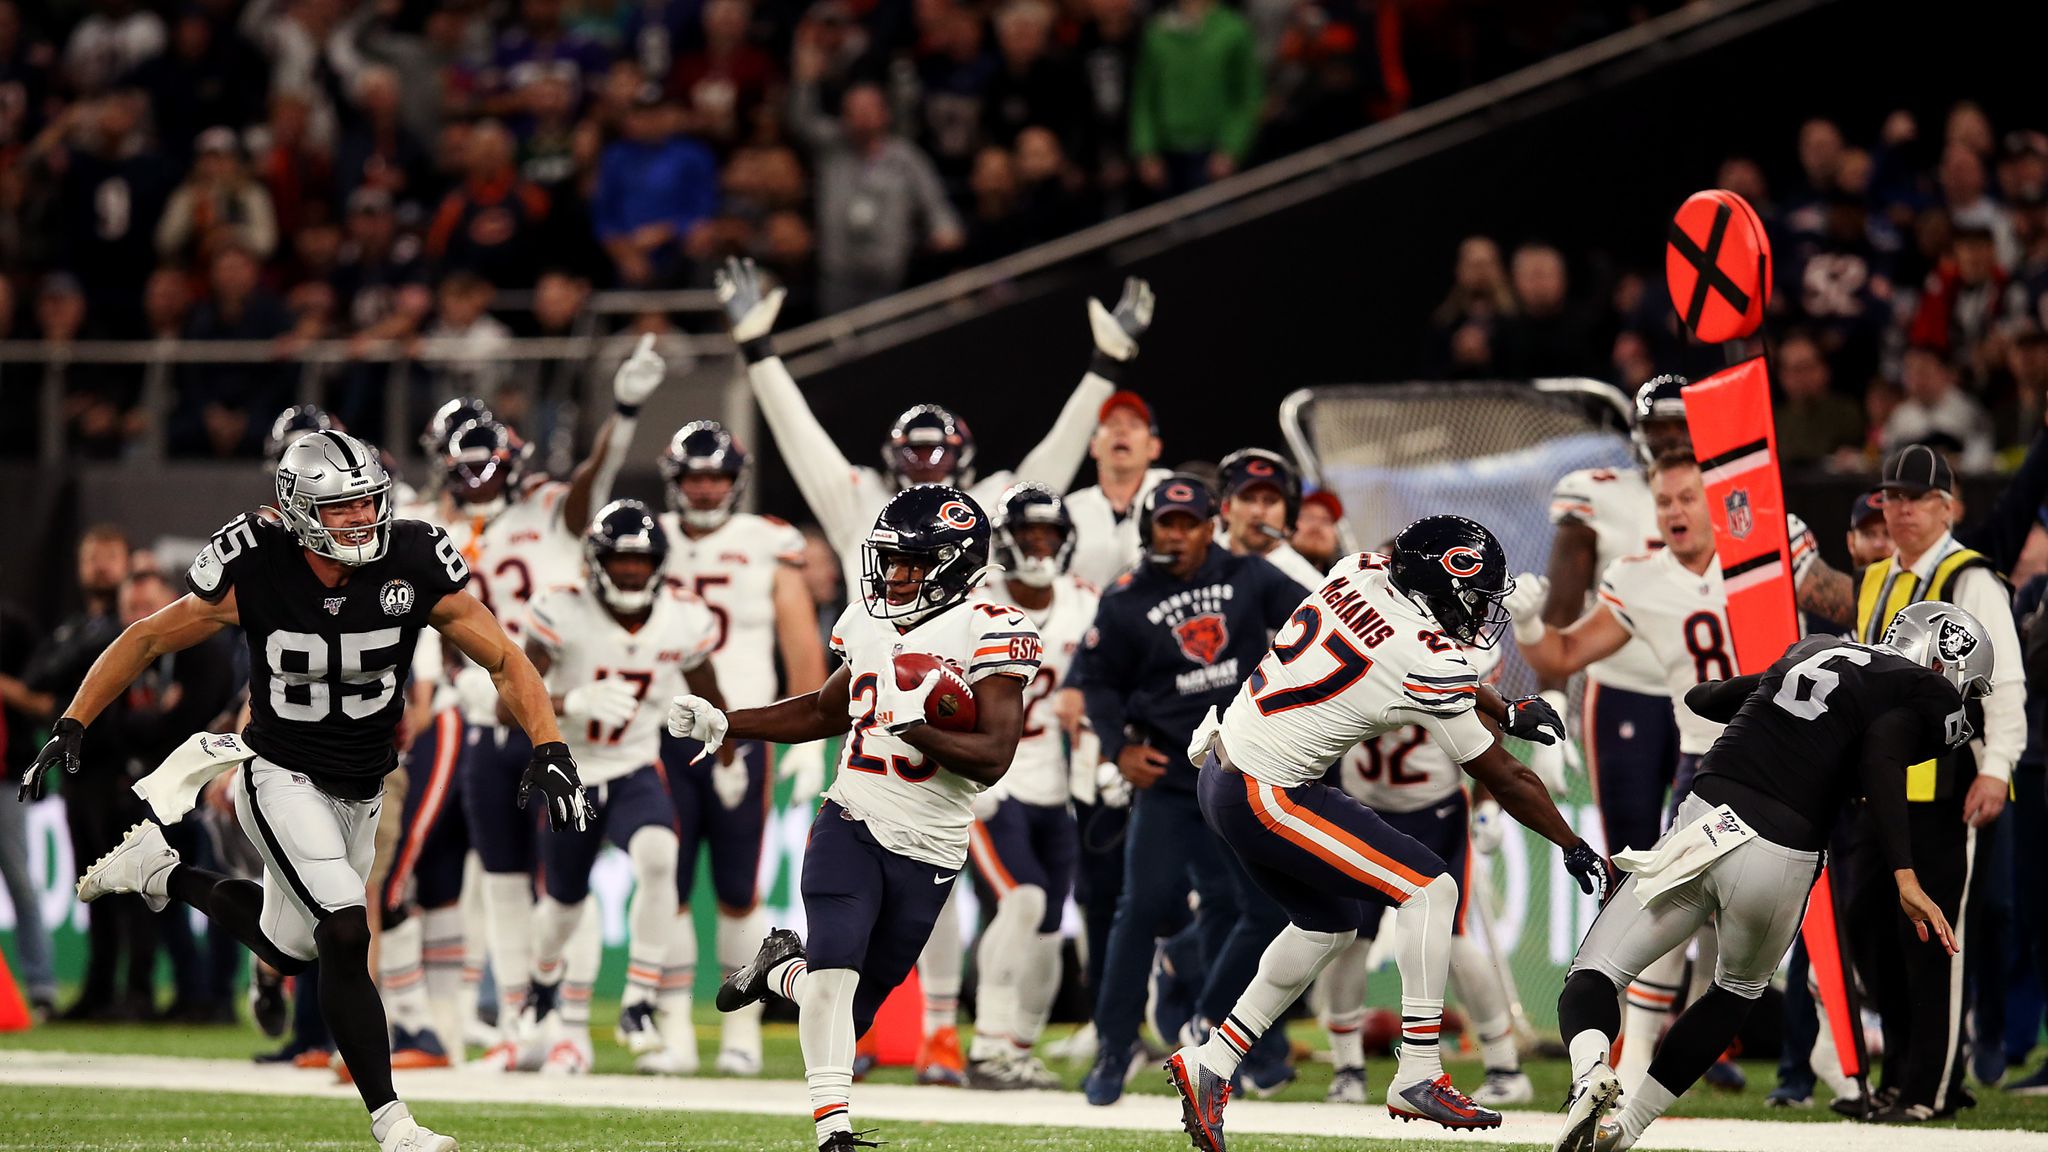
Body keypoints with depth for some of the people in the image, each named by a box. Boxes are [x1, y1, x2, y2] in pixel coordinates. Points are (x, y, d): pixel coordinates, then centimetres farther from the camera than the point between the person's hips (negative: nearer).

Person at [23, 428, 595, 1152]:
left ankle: (159, 871, 40)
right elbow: (148, 639, -6)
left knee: (288, 948, 18)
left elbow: (504, 662, -10)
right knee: (346, 934, -22)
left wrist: (550, 753, -25)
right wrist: (70, 729, -9)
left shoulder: (414, 564, -17)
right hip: (283, 779, -5)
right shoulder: (254, 571, -21)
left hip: (360, 789, 5)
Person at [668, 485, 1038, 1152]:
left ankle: (780, 971, 37)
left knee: (849, 1015, 6)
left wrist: (915, 730, -31)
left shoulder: (986, 634, -9)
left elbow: (992, 758, -16)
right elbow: (825, 712, 27)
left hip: (927, 854, -2)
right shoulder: (869, 626, 9)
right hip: (850, 825, 3)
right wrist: (722, 726, 20)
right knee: (835, 967, -21)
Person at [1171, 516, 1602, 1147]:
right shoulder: (1428, 663, -20)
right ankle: (1418, 1077, -4)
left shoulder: (1360, 572, 1)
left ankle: (1209, 1064, 25)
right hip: (1267, 798, -9)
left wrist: (1506, 711, 28)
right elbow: (1506, 780, -8)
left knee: (1330, 925, 22)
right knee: (1430, 891, -4)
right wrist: (1577, 850, 5)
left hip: (1224, 767, 9)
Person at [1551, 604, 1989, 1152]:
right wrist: (1906, 880, -24)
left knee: (1592, 977, 9)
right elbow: (1881, 763, -16)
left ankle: (1590, 1070, -24)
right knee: (1736, 993, 27)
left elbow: (1702, 696, 35)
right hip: (1781, 860, -3)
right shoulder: (1920, 693, 4)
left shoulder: (1812, 653, 23)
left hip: (1705, 821, 3)